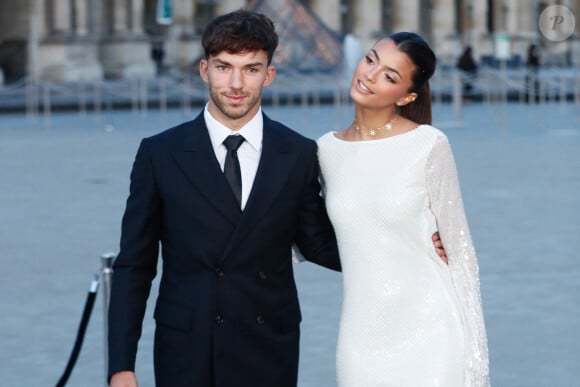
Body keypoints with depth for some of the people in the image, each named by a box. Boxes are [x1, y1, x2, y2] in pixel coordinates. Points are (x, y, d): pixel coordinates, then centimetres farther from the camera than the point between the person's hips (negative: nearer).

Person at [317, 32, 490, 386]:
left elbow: (459, 248, -3)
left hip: (428, 330, -4)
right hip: (361, 336, 4)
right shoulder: (327, 149, 5)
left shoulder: (428, 145, -8)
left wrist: (475, 352, -6)